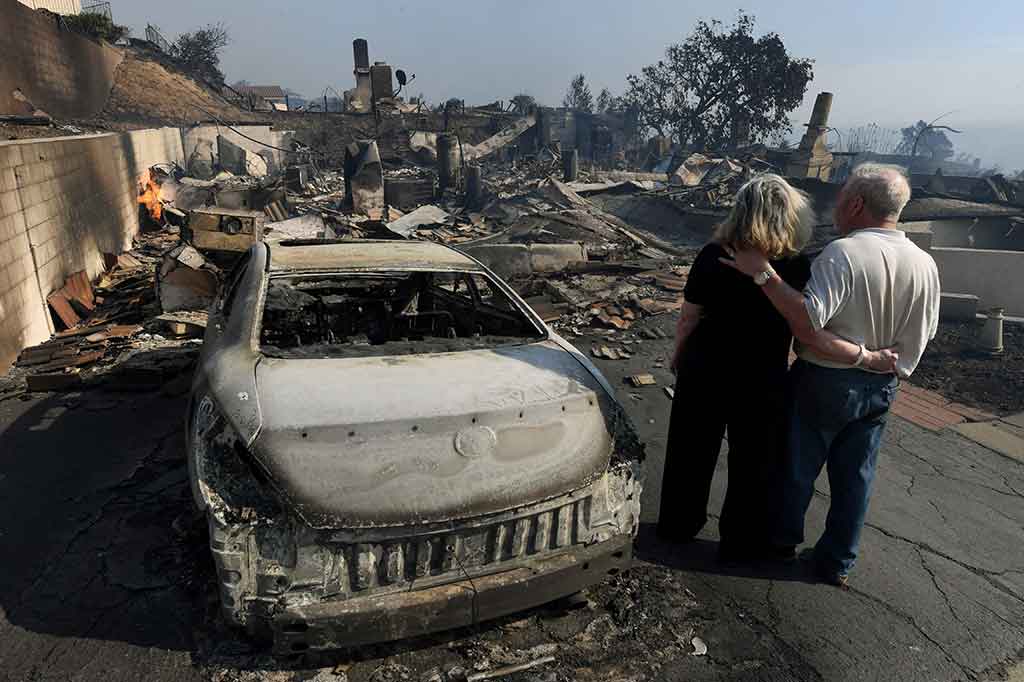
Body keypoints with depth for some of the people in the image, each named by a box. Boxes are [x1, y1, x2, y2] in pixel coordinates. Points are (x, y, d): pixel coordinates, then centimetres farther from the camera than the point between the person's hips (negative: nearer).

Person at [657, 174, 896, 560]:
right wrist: (867, 356, -12)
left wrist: (679, 356, 11)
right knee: (753, 464, 18)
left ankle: (677, 526, 38)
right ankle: (740, 543, 33)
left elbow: (688, 319, -6)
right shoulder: (797, 270, -17)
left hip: (703, 374, 2)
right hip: (761, 385, -1)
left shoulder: (713, 257, -12)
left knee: (692, 454, 19)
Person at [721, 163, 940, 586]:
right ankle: (837, 563, 30)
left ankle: (784, 537, 35)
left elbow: (808, 320, -33)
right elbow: (924, 333, 6)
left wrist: (764, 273, -31)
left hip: (825, 382, -5)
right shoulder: (925, 265, -2)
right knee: (855, 476, 17)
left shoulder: (842, 254, -23)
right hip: (882, 388, 6)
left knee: (798, 466, 15)